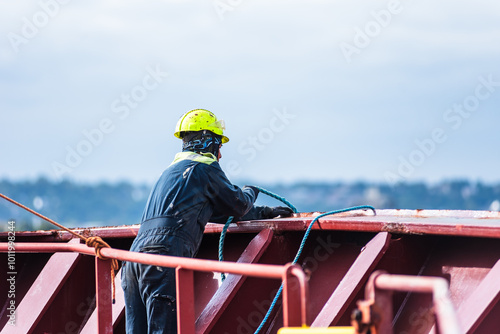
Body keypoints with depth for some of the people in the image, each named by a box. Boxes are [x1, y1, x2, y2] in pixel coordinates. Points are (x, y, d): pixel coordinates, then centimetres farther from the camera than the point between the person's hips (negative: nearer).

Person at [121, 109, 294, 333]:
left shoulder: (174, 169, 31)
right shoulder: (205, 166, 4)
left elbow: (220, 211, 34)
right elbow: (239, 205, 13)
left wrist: (264, 212, 36)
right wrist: (250, 193, 36)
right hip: (164, 256, -8)